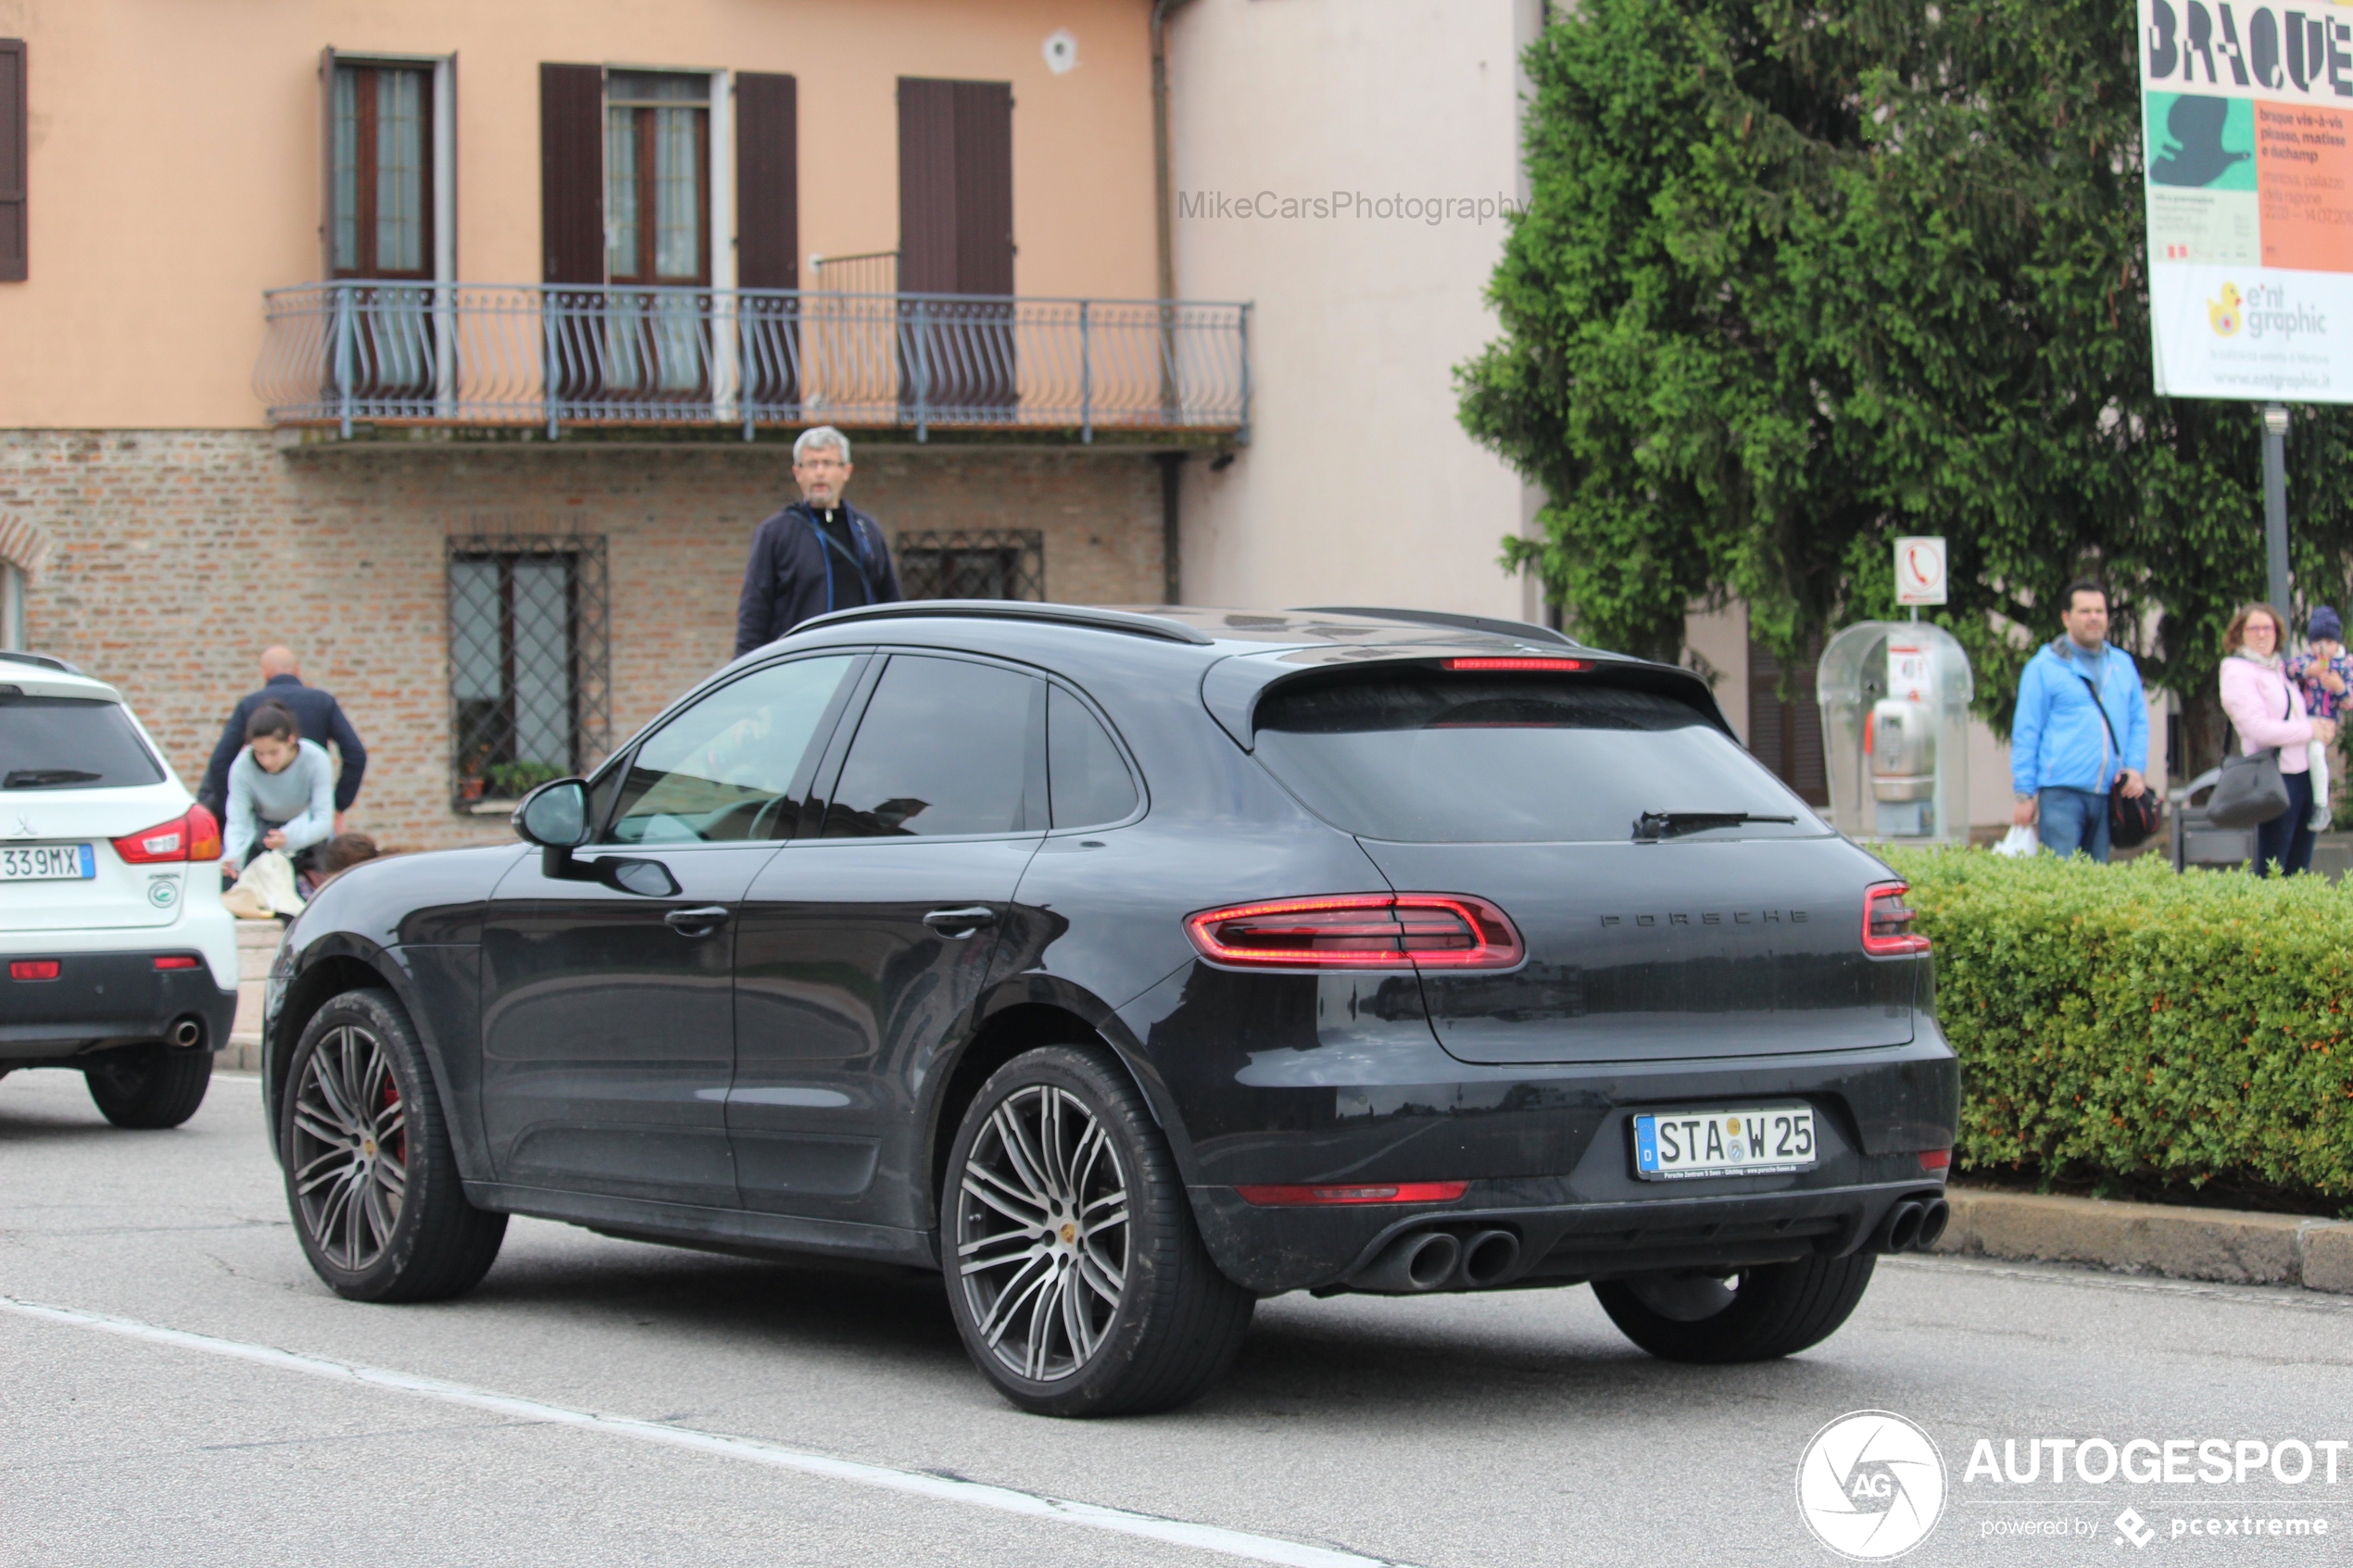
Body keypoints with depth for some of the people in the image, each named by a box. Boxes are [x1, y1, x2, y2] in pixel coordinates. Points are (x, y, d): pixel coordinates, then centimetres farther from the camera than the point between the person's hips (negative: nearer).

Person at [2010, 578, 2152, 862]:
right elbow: (2025, 733, 0)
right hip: (2061, 792, -5)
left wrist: (2136, 767, 2)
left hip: (2108, 794, 5)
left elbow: (2139, 721, 20)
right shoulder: (2045, 667, 1)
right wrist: (2024, 794, -5)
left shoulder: (2123, 665, 16)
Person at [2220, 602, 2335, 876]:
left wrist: (2322, 726, 3)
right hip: (2276, 777, -8)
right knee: (2272, 869, -6)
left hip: (2305, 772, 8)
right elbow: (2259, 729, -16)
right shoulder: (2238, 674, -7)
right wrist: (2310, 730, -11)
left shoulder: (2280, 668, 16)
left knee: (2298, 868, 9)